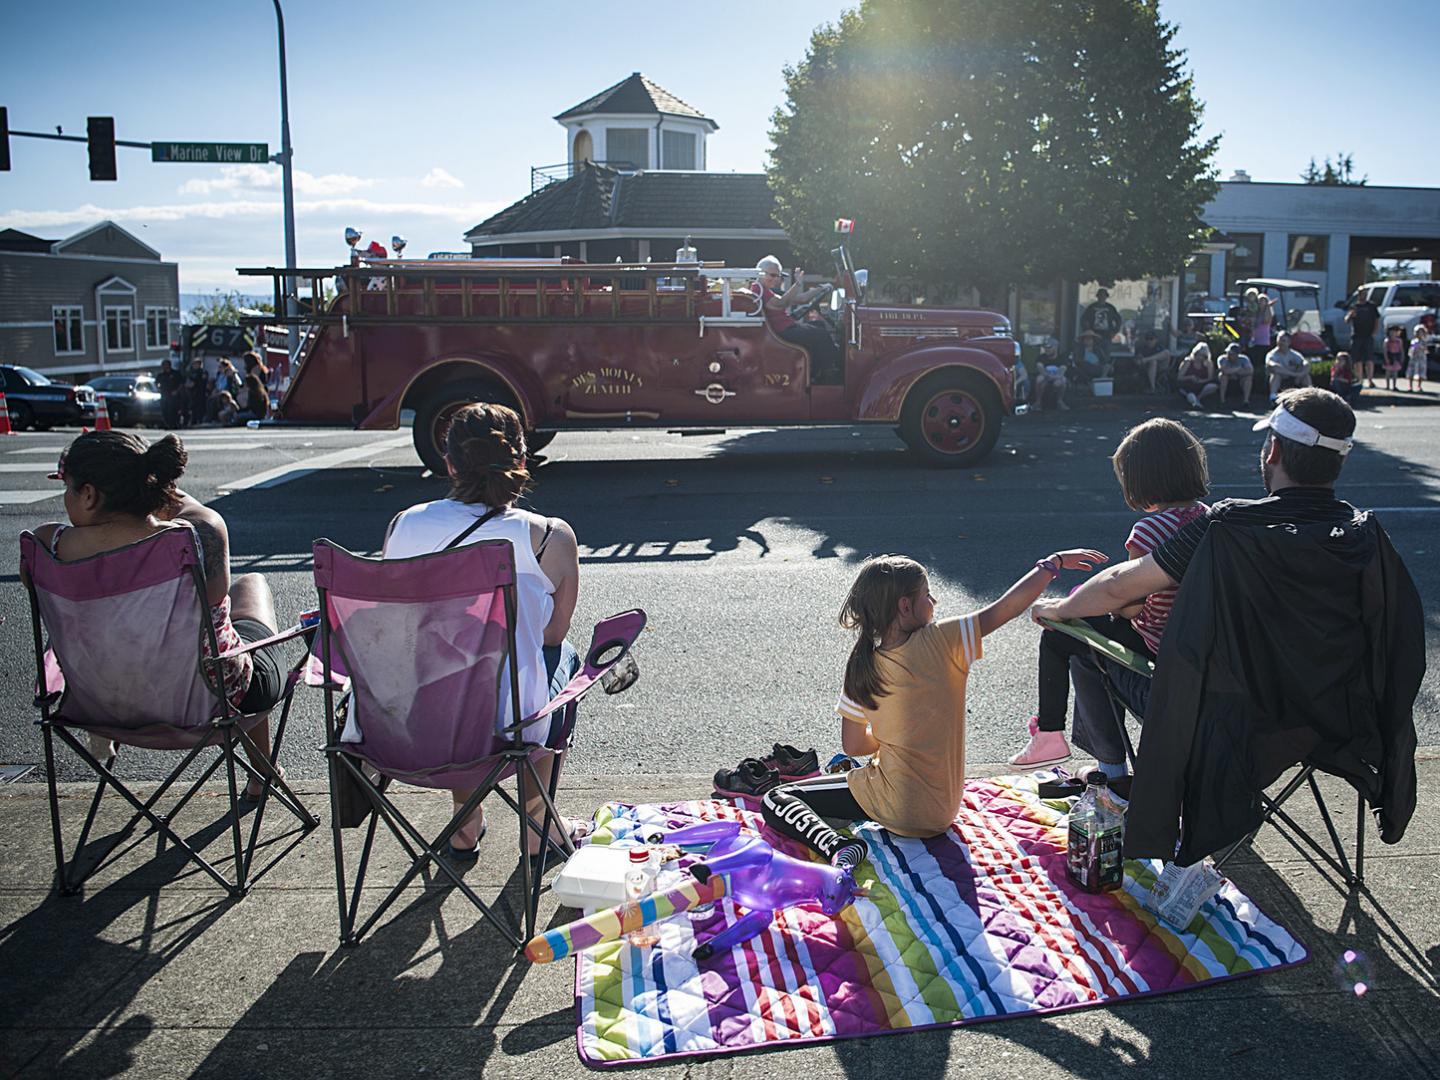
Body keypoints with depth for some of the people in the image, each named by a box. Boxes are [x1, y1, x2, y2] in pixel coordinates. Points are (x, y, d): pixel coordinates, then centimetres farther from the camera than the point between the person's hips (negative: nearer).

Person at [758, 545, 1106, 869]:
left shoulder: (861, 667, -10)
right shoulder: (941, 642, -16)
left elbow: (853, 745, -1)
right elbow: (1005, 608, -13)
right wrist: (1054, 563, -2)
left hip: (895, 809, -3)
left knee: (776, 800, 3)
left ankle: (836, 846, -19)